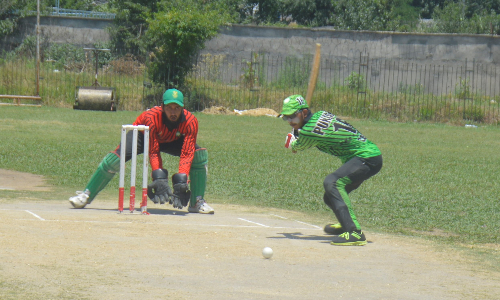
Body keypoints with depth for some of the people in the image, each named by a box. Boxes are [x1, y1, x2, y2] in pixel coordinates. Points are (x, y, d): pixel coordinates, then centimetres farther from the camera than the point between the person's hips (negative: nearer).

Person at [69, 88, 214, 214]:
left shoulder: (190, 122, -34)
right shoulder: (151, 117, -39)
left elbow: (187, 154, -37)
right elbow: (153, 152, -38)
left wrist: (181, 183, -50)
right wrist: (160, 180, -50)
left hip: (173, 140, 3)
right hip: (144, 135, -3)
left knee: (200, 155, -21)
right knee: (116, 158, -24)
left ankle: (197, 202, -7)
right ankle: (87, 195, -9)